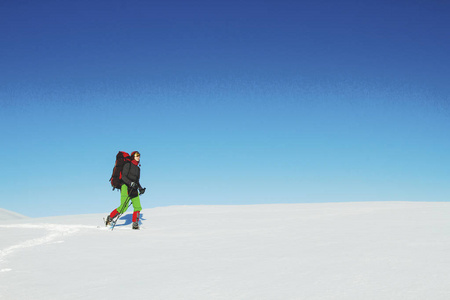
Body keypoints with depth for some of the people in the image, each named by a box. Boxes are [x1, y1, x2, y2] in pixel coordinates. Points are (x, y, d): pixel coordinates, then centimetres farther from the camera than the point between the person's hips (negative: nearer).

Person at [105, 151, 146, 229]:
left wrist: (140, 188, 11)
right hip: (126, 187, -7)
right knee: (124, 207, -13)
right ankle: (110, 218, 5)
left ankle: (135, 224, -2)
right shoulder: (128, 165, -1)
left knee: (138, 207, -9)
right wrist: (130, 183, -24)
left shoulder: (138, 168, 21)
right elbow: (123, 177, -10)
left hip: (134, 189, 7)